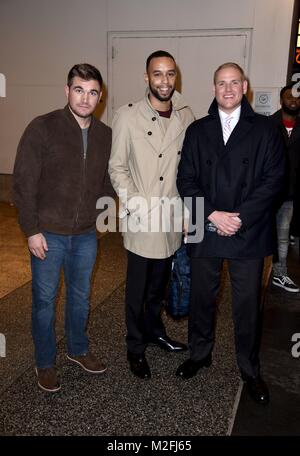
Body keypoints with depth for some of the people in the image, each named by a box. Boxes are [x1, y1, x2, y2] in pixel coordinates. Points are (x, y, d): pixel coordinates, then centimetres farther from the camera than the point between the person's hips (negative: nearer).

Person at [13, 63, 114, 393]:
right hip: (48, 234, -4)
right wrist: (32, 231, -13)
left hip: (86, 234, 4)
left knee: (80, 296, 19)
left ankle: (78, 349, 41)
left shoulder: (105, 134, 2)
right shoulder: (42, 128, -11)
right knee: (44, 300, 10)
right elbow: (24, 182, -11)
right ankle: (45, 363, 30)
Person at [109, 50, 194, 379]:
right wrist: (136, 205, -15)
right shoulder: (127, 116, -8)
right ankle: (135, 347, 29)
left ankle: (154, 330, 43)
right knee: (137, 287, 9)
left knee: (160, 283, 20)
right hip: (141, 221, -3)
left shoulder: (186, 116, 2)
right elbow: (117, 168, -6)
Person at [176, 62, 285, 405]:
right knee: (201, 298, 14)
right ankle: (200, 354, 36)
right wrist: (213, 215, -12)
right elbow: (186, 180, 2)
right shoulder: (197, 130, 8)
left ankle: (249, 369, 27)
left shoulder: (264, 129, 2)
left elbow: (273, 178, -5)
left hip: (249, 233, -2)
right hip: (205, 231, 2)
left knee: (248, 305, 7)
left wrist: (241, 217, -14)